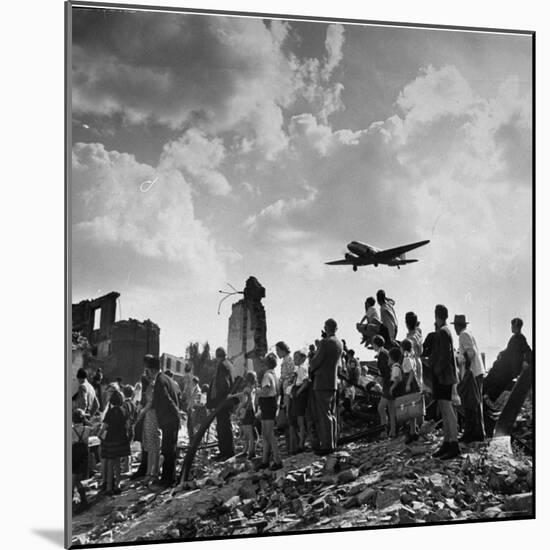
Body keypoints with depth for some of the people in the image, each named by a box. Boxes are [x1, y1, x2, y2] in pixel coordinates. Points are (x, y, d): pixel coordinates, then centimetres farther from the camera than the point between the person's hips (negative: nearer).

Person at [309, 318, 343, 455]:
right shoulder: (339, 344, 11)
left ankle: (327, 445, -8)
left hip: (322, 383, -8)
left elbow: (315, 362, -11)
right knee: (332, 414, 12)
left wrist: (312, 368, 8)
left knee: (324, 415, -7)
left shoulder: (325, 342, -15)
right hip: (333, 382, 8)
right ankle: (332, 443, 16)